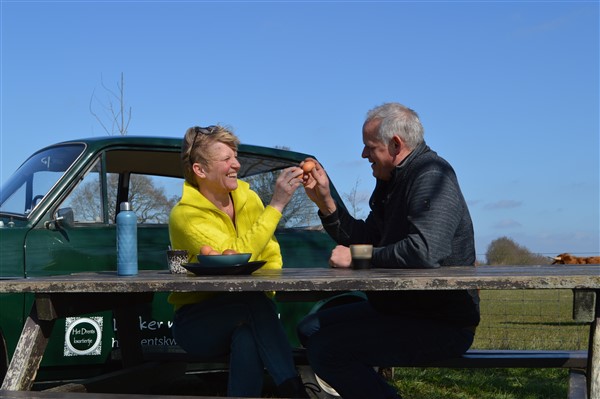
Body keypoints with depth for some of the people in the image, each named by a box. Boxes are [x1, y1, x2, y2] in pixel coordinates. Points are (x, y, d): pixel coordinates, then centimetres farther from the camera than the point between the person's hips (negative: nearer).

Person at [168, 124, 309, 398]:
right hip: (196, 322, -4)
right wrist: (276, 205, -28)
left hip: (243, 318, 4)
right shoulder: (185, 215, -14)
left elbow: (271, 257, 5)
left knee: (248, 338, -33)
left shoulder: (248, 199, 4)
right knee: (254, 301, -34)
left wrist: (265, 290, -17)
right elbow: (235, 256, -27)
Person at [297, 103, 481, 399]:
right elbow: (365, 239, 16)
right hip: (399, 306, 10)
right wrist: (325, 200, 5)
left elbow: (425, 251, -34)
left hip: (442, 323, -10)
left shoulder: (431, 176, -19)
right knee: (310, 329, 13)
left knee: (325, 350, -22)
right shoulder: (392, 181, 14)